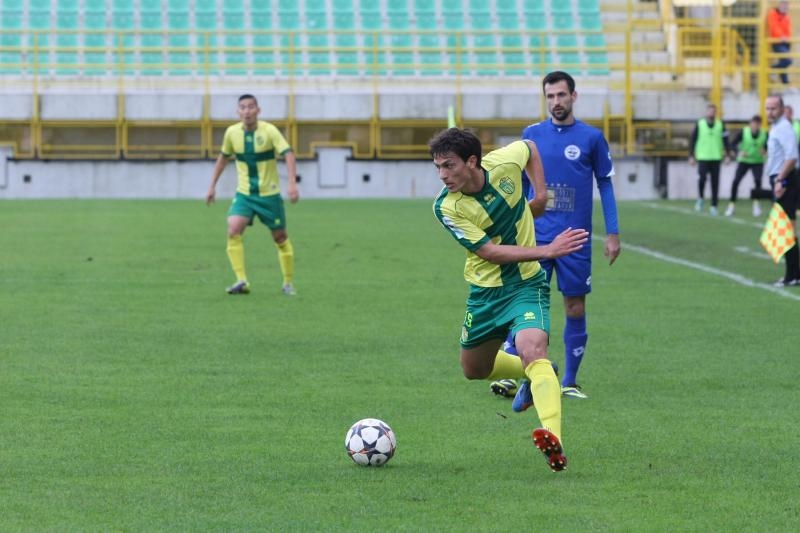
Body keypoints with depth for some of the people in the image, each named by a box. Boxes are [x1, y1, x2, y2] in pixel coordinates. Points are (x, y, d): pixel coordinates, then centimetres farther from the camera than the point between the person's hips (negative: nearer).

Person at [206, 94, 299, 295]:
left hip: (269, 194, -2)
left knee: (280, 237, 6)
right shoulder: (232, 133, -3)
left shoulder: (269, 131, -15)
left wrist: (292, 184, -37)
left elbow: (288, 154, -24)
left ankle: (288, 283, 24)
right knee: (233, 231, -20)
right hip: (244, 194, 2)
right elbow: (223, 157, 14)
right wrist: (212, 186, 14)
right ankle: (242, 281, -19)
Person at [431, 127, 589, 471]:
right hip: (485, 290, 3)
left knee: (532, 350, -28)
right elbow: (489, 252, -23)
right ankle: (540, 376, 45)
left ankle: (553, 439, -44)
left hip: (526, 284, -3)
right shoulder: (446, 207, -19)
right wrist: (548, 250, -29)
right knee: (474, 370, 16)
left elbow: (529, 148, 12)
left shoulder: (504, 163, -15)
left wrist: (540, 193, 2)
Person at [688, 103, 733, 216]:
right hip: (703, 157, -1)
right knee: (702, 178, -15)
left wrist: (727, 155, -1)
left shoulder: (720, 125, 6)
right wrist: (691, 156, 1)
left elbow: (725, 141, 7)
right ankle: (700, 199, 11)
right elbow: (692, 141, 5)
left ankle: (714, 206, 8)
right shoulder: (699, 125, 3)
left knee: (715, 182, 1)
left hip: (716, 158, 1)